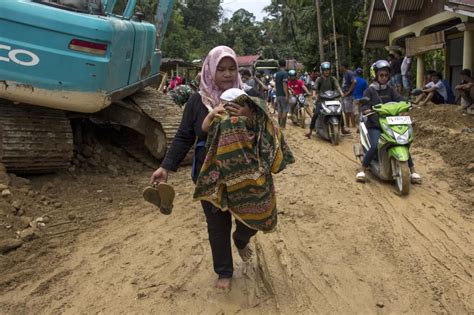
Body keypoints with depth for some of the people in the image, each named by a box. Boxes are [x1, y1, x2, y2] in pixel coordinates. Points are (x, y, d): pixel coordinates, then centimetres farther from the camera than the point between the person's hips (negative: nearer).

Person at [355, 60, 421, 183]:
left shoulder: (391, 89, 15)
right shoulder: (369, 90, 4)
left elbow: (399, 99, 2)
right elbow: (364, 104, -9)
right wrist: (366, 110, -31)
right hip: (374, 124, -3)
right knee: (374, 147, -24)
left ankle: (412, 171, 1)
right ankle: (362, 170, -7)